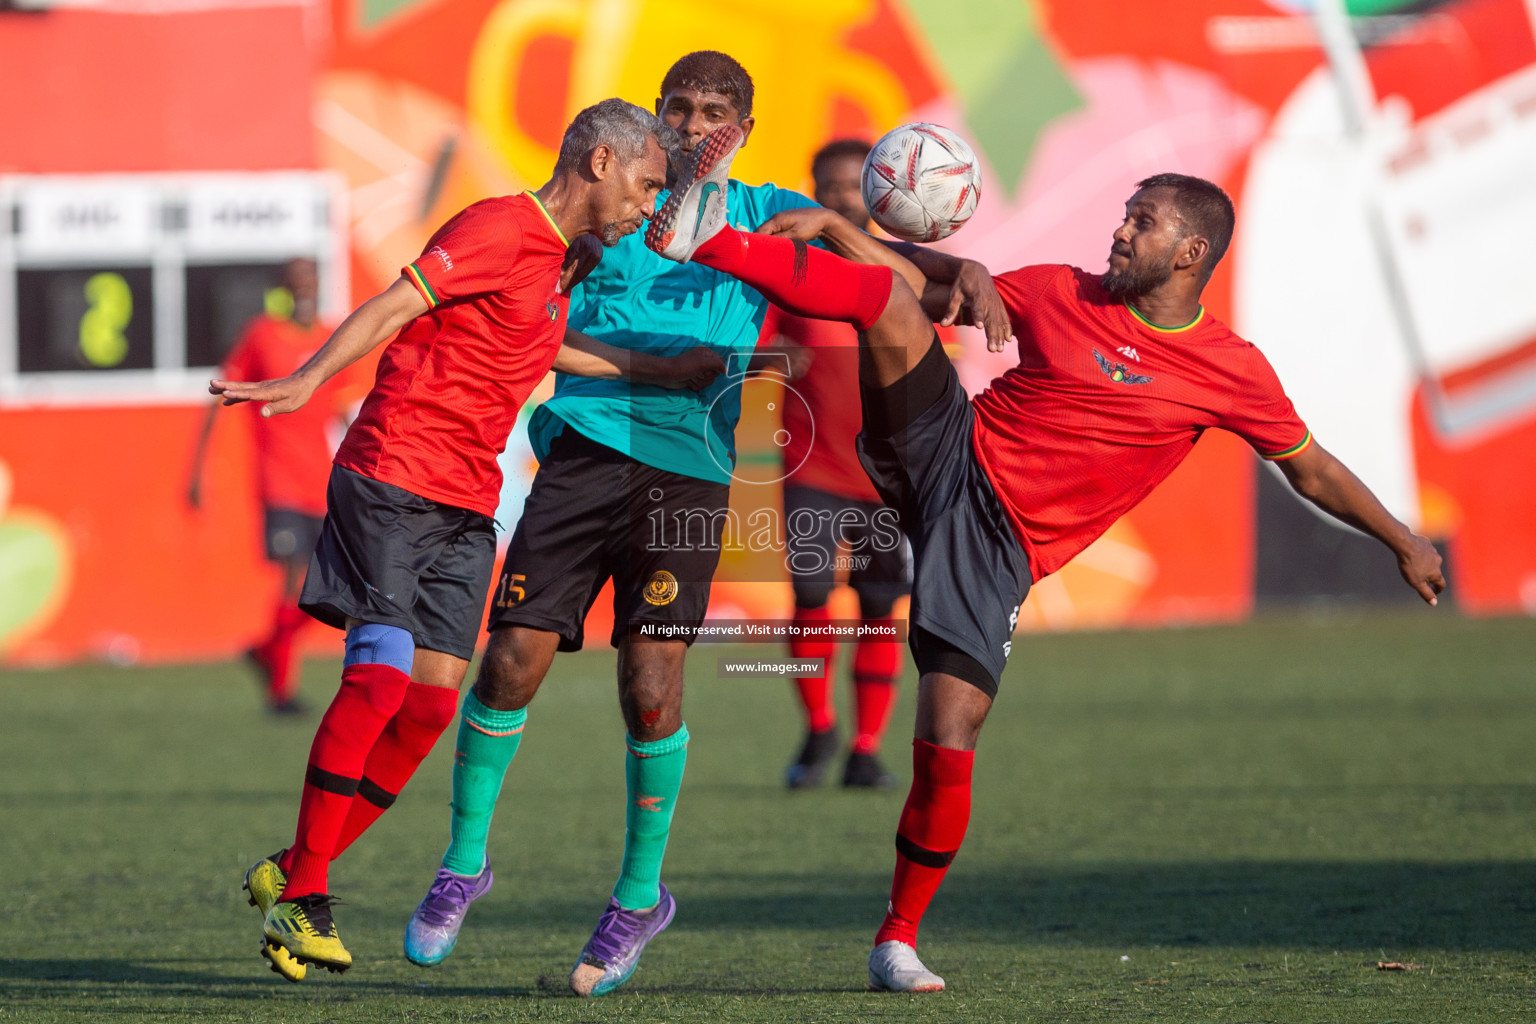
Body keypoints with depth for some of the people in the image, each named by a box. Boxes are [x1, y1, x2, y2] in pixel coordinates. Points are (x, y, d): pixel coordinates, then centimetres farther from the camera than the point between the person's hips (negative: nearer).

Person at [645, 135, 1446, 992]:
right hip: (943, 453, 2)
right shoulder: (1065, 296, 6)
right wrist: (836, 229, 2)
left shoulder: (1232, 372, 2)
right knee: (888, 303, -22)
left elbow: (1309, 467, 12)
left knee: (949, 744, -11)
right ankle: (710, 238, -29)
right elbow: (932, 284, 13)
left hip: (1000, 543, -2)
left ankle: (900, 938, 5)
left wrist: (1402, 541, 11)